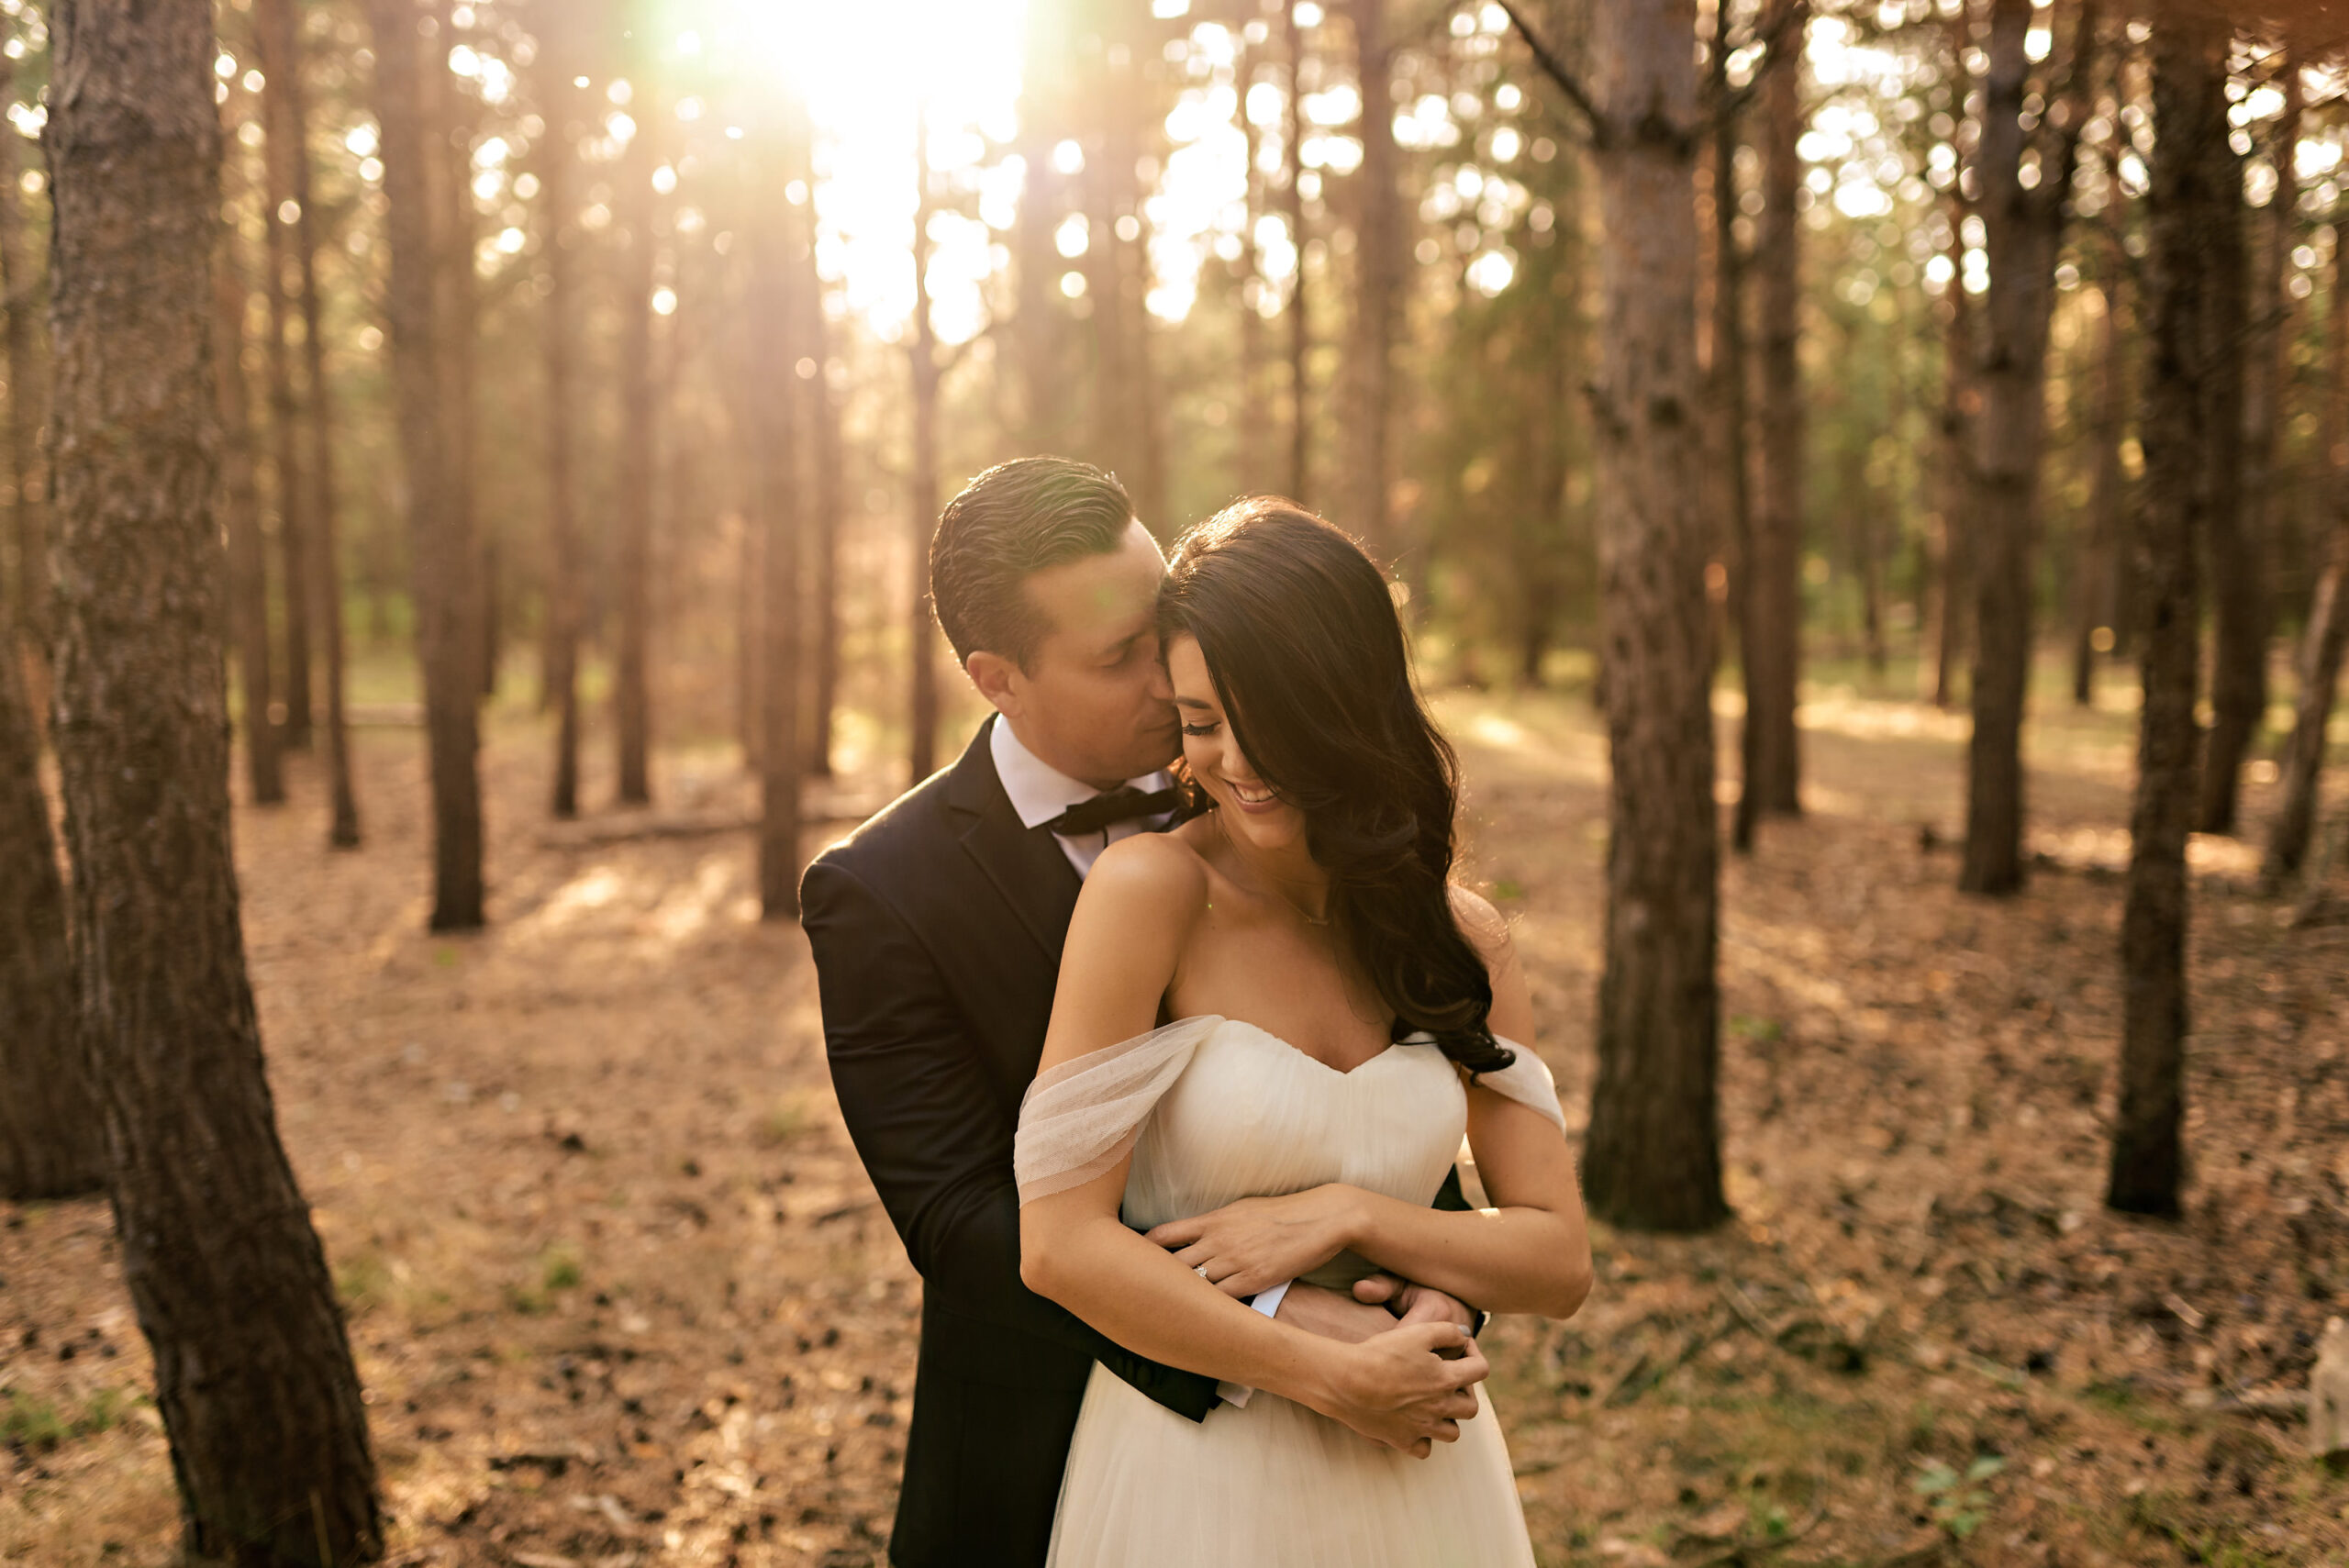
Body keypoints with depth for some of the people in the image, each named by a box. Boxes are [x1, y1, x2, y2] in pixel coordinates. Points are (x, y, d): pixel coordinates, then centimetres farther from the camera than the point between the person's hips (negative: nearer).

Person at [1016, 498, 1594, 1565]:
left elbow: (1558, 1262, -1)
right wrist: (1331, 1374, -13)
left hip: (1416, 1474, 4)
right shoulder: (1149, 889, -14)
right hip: (1191, 1477, -4)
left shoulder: (1461, 936, -2)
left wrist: (1345, 1214, -16)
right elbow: (1059, 1247, -17)